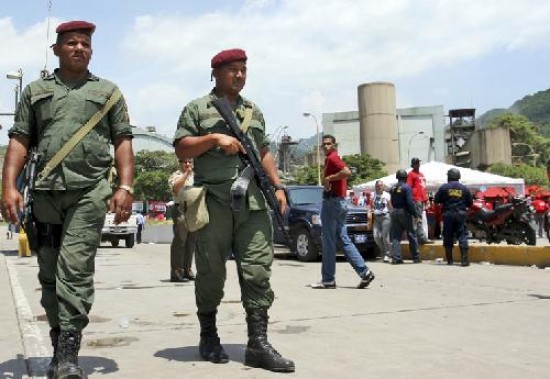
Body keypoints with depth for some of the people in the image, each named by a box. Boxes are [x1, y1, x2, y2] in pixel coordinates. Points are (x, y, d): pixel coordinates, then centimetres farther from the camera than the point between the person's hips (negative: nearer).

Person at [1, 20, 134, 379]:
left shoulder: (108, 91, 14)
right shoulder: (36, 91, 17)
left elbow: (123, 142, 7)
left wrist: (125, 187, -6)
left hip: (90, 191, -3)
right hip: (45, 192, 3)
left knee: (75, 271, -13)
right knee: (50, 274, 7)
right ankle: (59, 347, 19)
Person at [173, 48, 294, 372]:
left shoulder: (254, 111, 22)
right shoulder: (197, 109, 8)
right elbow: (182, 149, 0)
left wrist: (278, 186, 12)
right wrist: (215, 138, -12)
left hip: (253, 202, 4)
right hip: (213, 202, -3)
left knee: (258, 271, -5)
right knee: (211, 272, 3)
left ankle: (258, 344, -4)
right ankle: (208, 336, 19)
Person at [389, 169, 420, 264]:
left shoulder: (393, 188, 9)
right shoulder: (406, 187, -10)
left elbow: (392, 202, 11)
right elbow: (410, 202, -16)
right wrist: (415, 213, -10)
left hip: (395, 213, 5)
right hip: (404, 212, -5)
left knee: (395, 236, 4)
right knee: (412, 235, 6)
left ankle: (396, 258, -2)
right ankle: (416, 258, 10)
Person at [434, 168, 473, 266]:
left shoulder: (444, 187, -1)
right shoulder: (464, 188, 5)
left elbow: (436, 200, 2)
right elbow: (470, 203, 9)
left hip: (448, 214, -1)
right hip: (461, 214, 1)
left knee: (448, 237, 7)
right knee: (462, 236, 0)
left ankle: (449, 260, 9)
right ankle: (464, 260, -8)